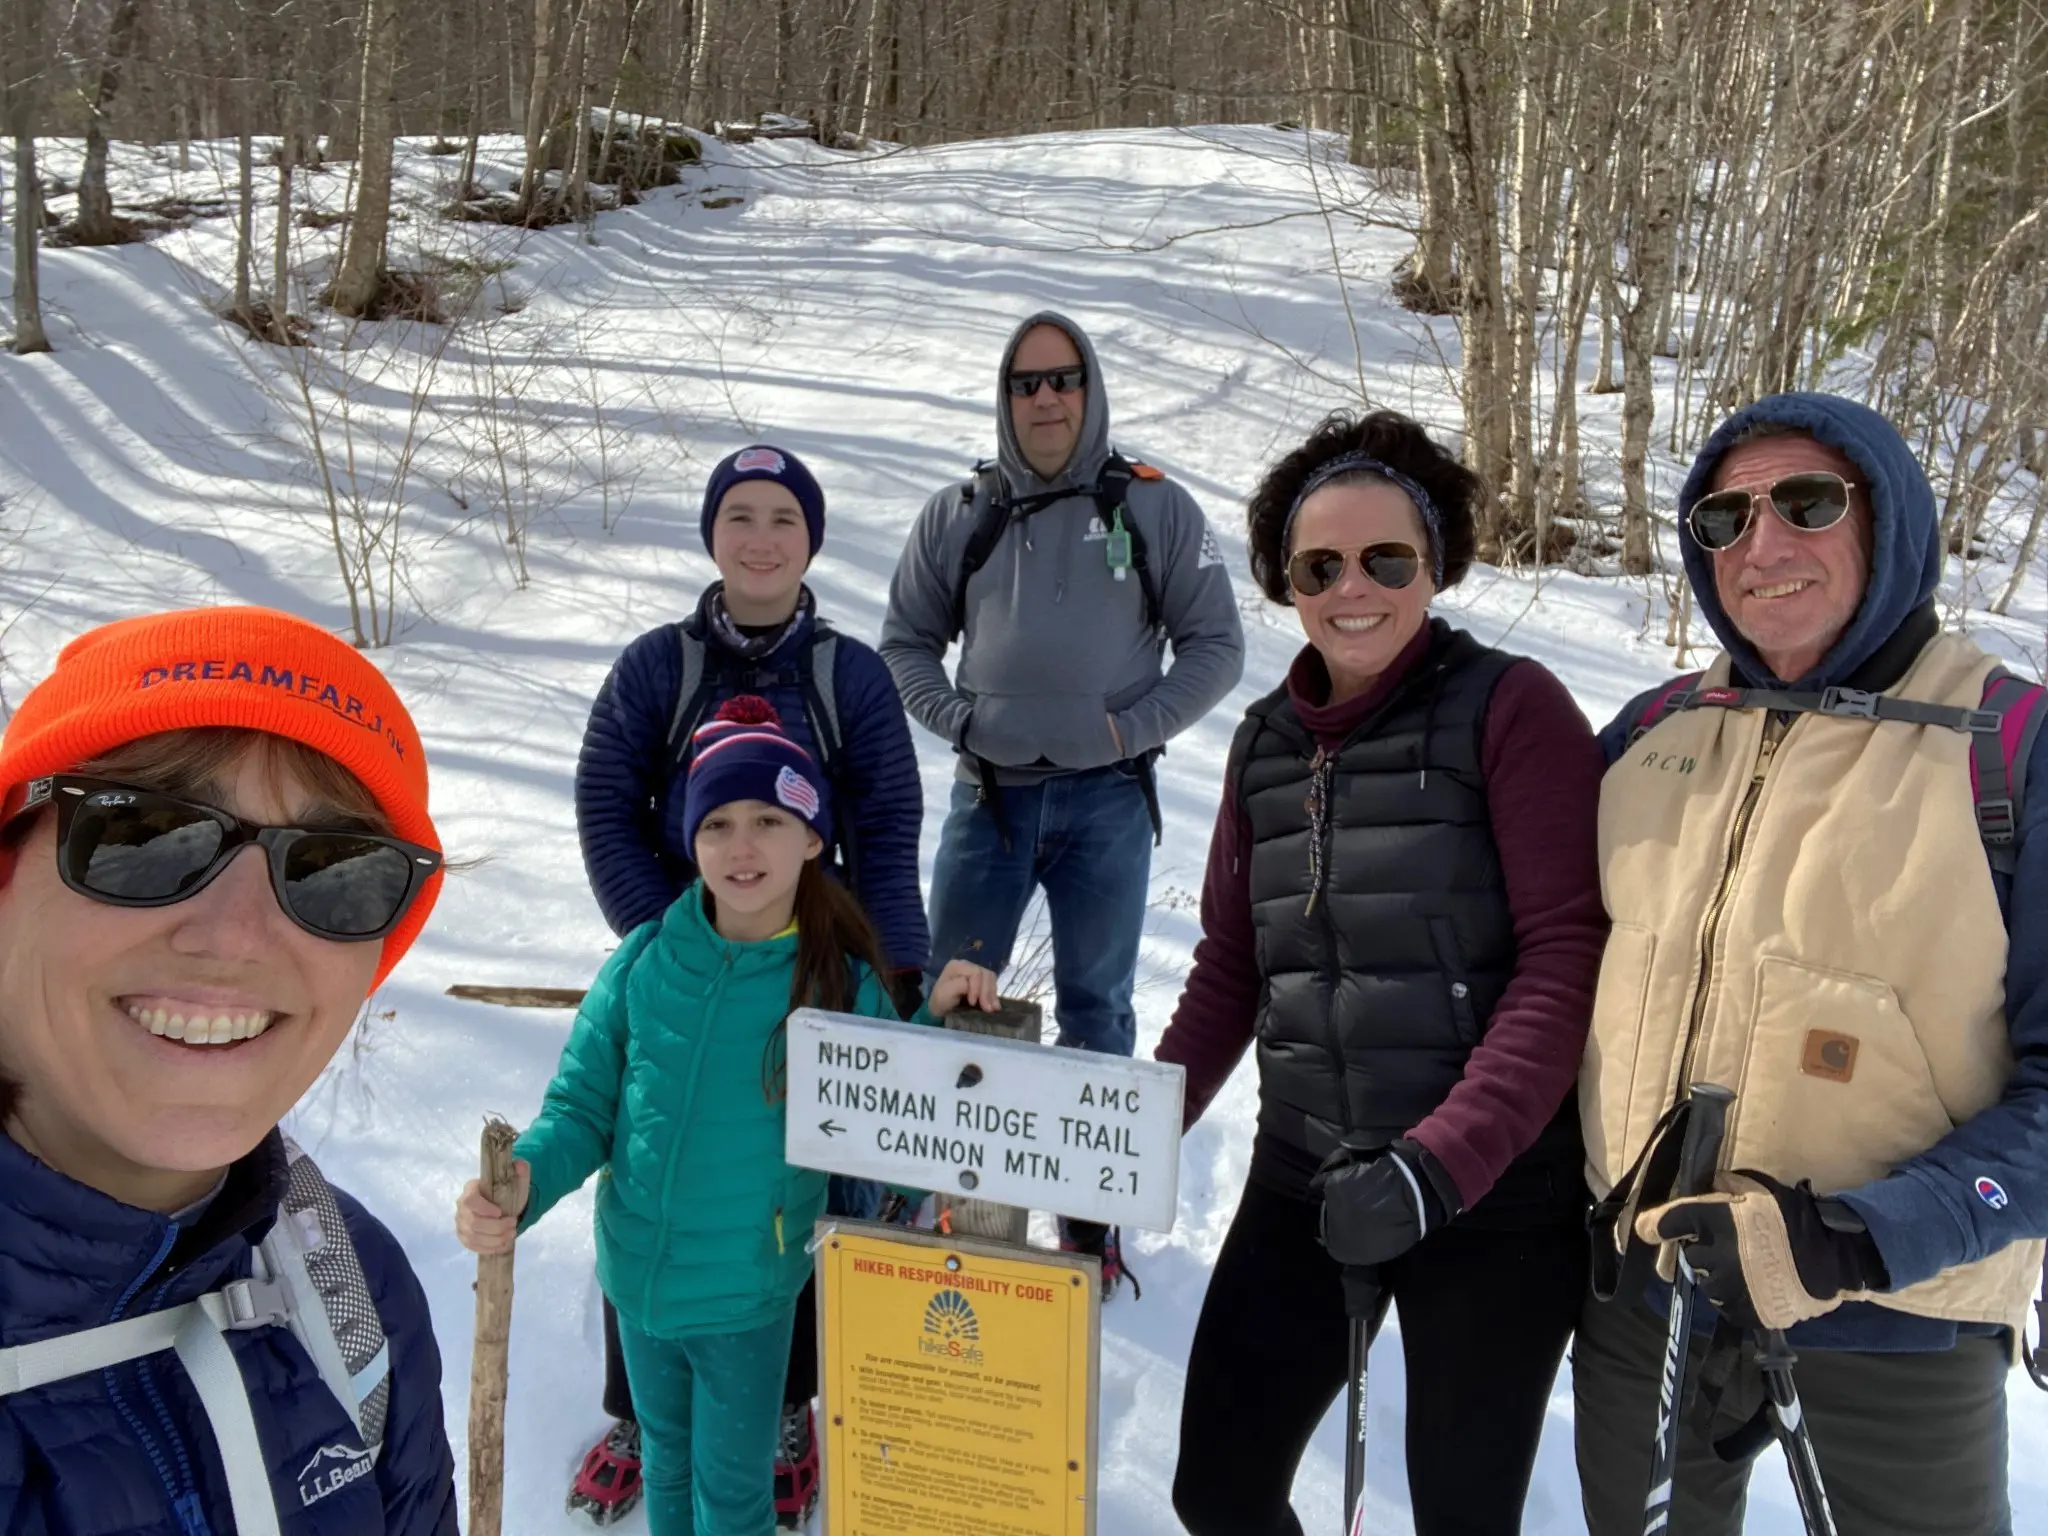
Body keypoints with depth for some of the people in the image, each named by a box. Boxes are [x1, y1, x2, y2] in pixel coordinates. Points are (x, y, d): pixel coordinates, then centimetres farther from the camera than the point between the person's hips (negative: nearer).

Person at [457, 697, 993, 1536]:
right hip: (636, 1277, 2)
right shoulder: (644, 962, -11)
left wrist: (936, 1027, -23)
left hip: (750, 1294, -2)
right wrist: (524, 1180, -23)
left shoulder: (844, 987, -15)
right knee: (665, 1463, 26)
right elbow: (581, 1106, -4)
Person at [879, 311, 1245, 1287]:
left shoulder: (1155, 509, 2)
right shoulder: (957, 517, 7)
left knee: (1096, 1009, 8)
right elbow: (906, 641, 13)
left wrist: (1131, 728, -7)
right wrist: (957, 718, -2)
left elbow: (1215, 647, 3)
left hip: (1106, 800, -1)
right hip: (989, 793, 2)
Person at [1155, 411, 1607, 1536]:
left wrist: (1439, 1165, -22)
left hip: (1496, 1199, -4)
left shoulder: (1510, 708, -8)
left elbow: (1568, 960, -14)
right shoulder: (1266, 741, 8)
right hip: (1301, 1185, 5)